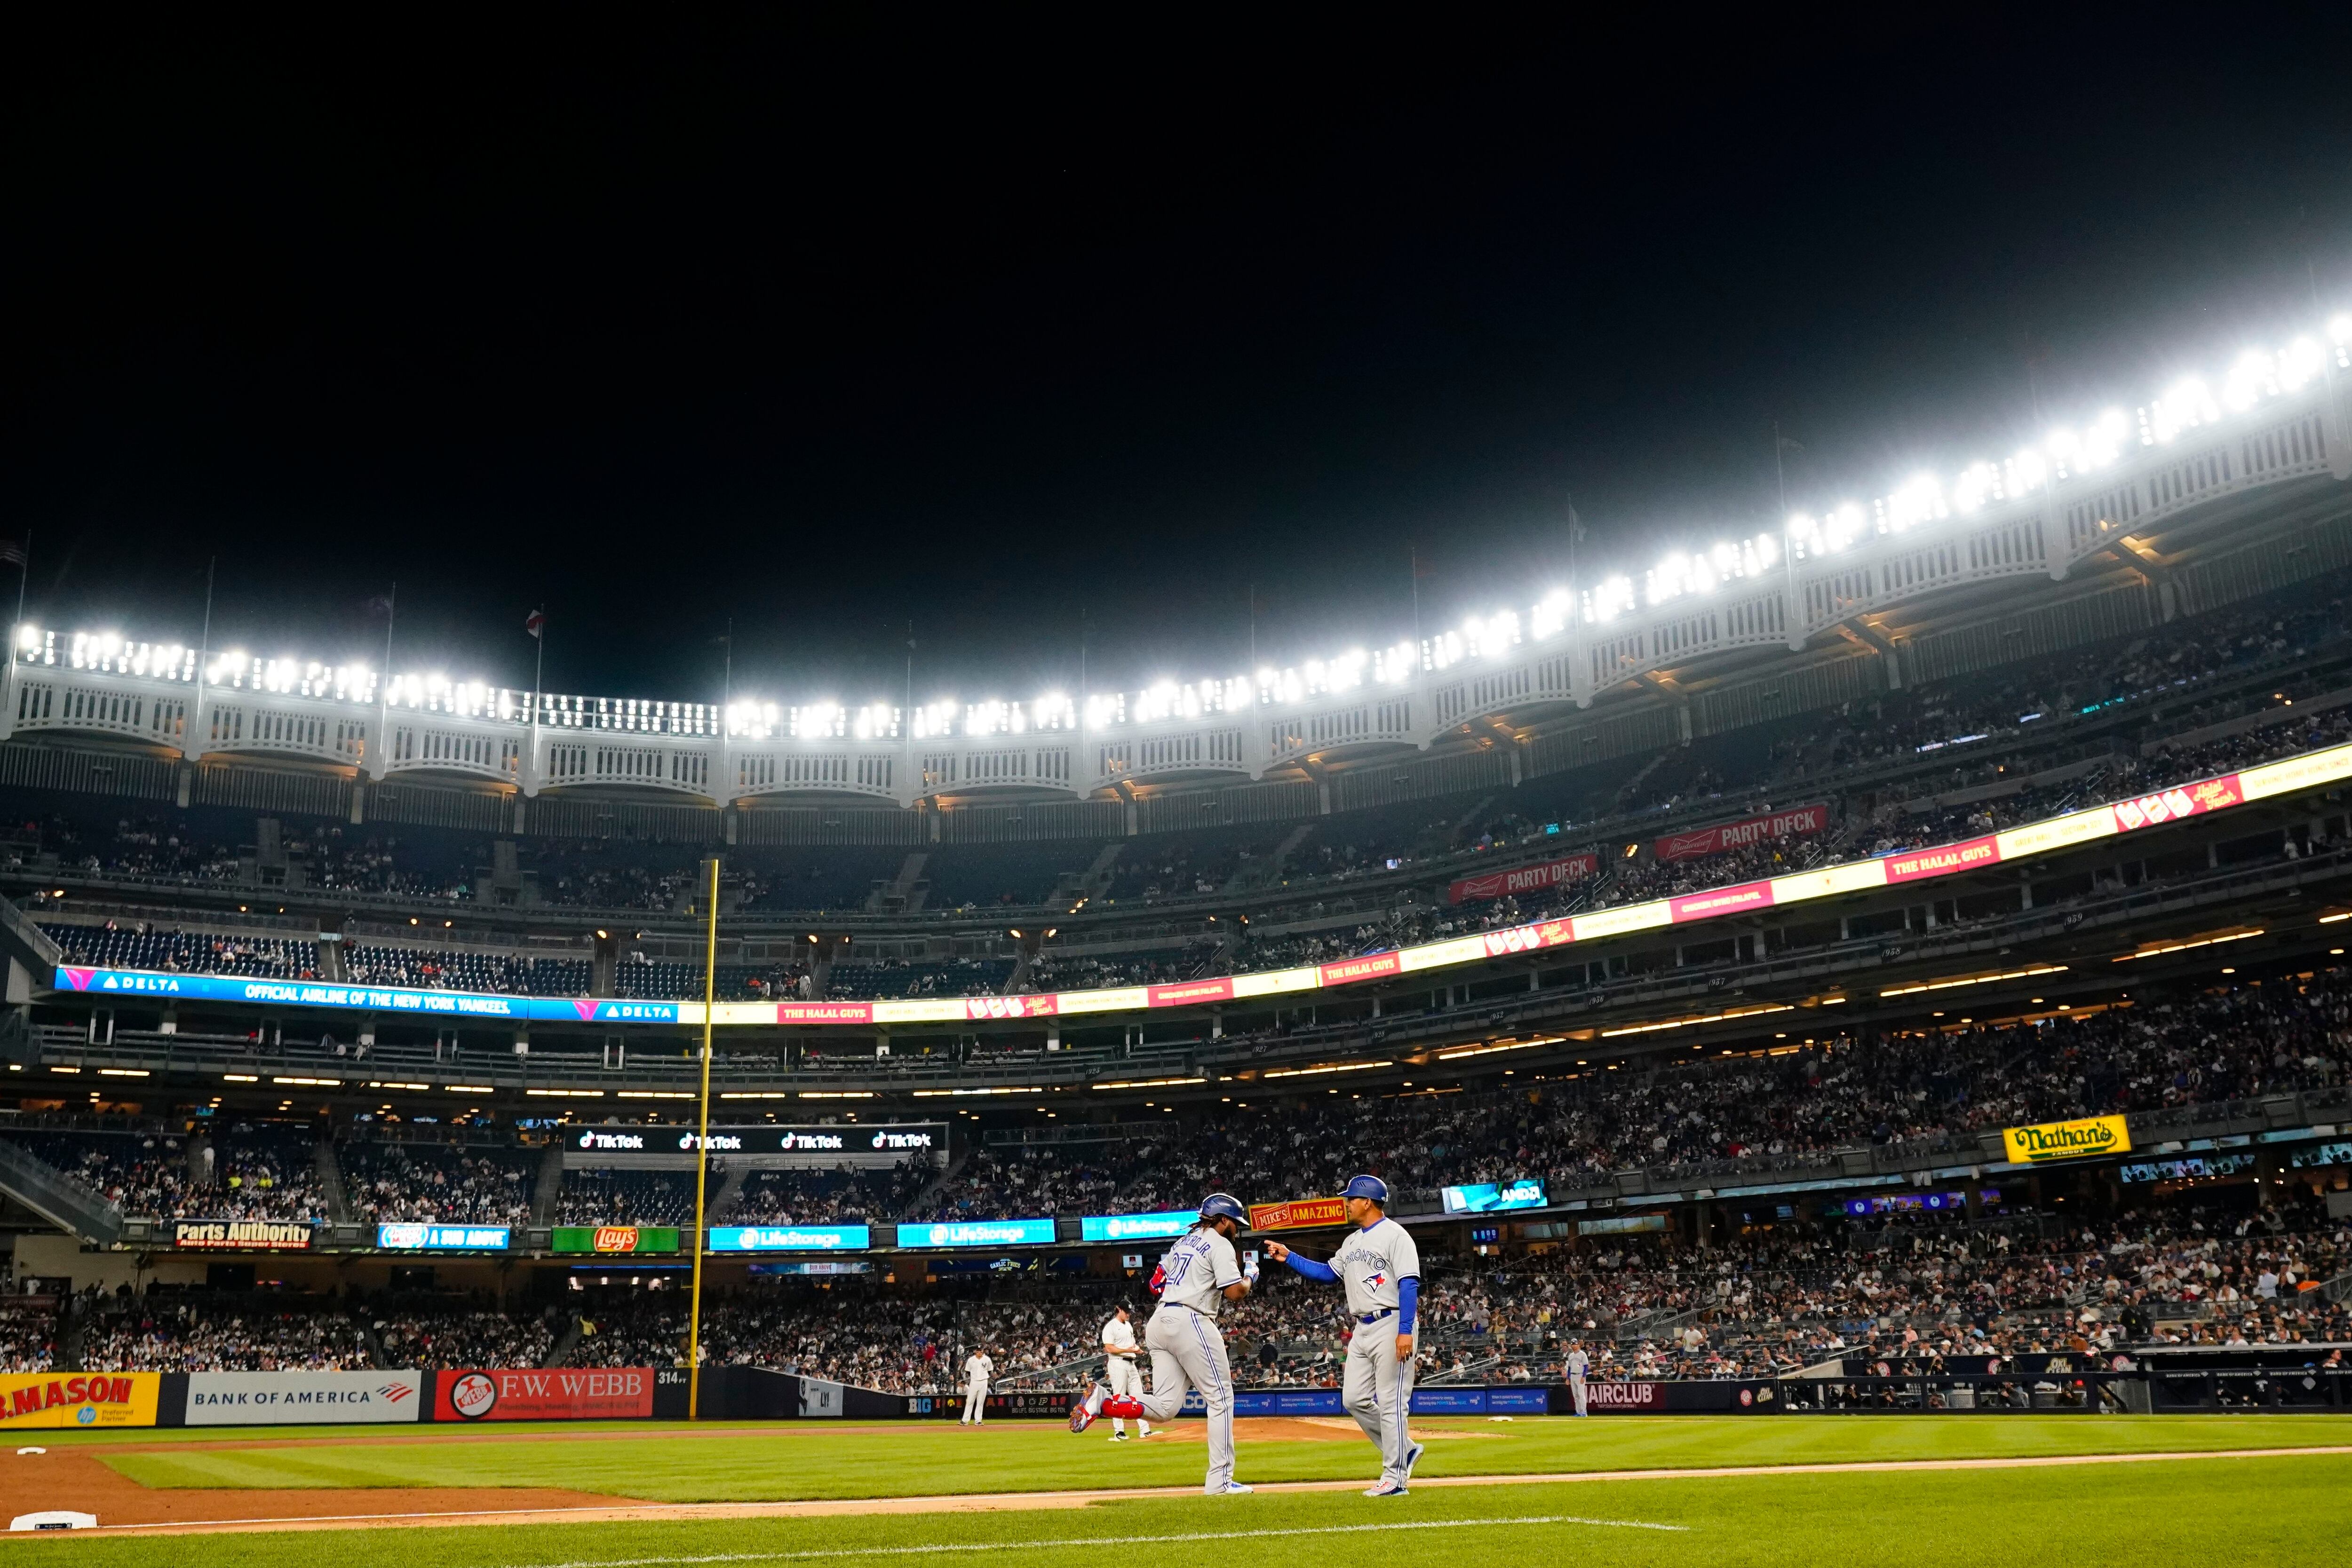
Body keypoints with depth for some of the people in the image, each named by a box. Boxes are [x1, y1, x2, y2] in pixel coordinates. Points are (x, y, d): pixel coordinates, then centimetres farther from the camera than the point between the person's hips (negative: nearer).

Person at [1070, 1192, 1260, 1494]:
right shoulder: (1220, 1245, -3)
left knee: (1164, 1407, 5)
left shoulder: (1183, 1241, 23)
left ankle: (1102, 1401, -14)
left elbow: (1157, 1283, 25)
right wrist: (1250, 1277, 8)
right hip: (1191, 1322, -8)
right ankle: (1220, 1480, -2)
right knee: (1220, 1399, 1)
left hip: (1159, 1322, 8)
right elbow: (1235, 1292, -12)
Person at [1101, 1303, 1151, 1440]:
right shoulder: (1110, 1327, -8)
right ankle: (1118, 1432, -1)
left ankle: (1145, 1430, 3)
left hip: (1131, 1363, 8)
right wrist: (1126, 1350, -24)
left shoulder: (1129, 1325, 19)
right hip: (1118, 1364, -8)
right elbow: (1109, 1348, -14)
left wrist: (1136, 1348, 2)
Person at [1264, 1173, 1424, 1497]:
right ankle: (1404, 1450, 20)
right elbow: (1329, 1273, 24)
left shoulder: (1395, 1235, -10)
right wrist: (1289, 1257, 16)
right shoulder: (1353, 1242, 18)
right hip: (1362, 1330, 9)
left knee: (1391, 1401, -6)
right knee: (1354, 1398, 7)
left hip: (1391, 1325, -9)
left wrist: (1405, 1331, -24)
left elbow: (1409, 1285, -17)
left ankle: (1394, 1478, -1)